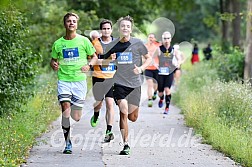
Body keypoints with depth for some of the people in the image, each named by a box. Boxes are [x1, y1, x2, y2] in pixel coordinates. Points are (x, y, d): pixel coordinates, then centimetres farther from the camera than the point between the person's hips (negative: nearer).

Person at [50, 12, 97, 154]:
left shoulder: (83, 41, 2)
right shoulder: (58, 44, 6)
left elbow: (94, 56, 11)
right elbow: (53, 60, 18)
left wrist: (89, 65, -10)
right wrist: (54, 65, -5)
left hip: (79, 80, 0)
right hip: (63, 80, 0)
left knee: (76, 117, -3)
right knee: (65, 110, -17)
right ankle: (68, 143, -7)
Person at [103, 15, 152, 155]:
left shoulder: (137, 43, -1)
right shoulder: (112, 45, 2)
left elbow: (149, 58, 8)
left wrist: (141, 68, -9)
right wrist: (110, 59, -9)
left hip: (135, 84, 0)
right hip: (120, 83, 0)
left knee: (133, 117, 6)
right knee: (123, 113, -15)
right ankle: (125, 145, -10)